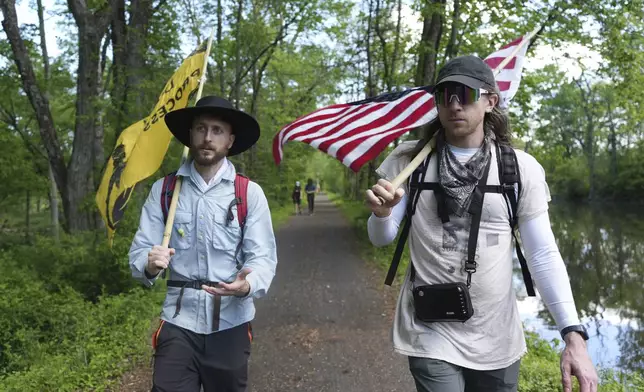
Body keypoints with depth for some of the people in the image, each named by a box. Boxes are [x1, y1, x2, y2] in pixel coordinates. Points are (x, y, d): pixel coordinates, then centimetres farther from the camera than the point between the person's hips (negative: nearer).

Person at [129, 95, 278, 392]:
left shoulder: (250, 193, -3)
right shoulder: (163, 190, 2)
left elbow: (263, 257, -7)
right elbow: (139, 251, 0)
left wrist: (247, 285, -28)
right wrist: (150, 265, -24)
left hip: (230, 325, 0)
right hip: (178, 323, 0)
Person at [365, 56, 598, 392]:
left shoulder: (522, 169, -5)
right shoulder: (409, 160, -3)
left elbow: (543, 255, -5)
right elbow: (382, 238, 1)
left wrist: (573, 335, -14)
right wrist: (382, 213, -22)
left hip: (497, 340, 1)